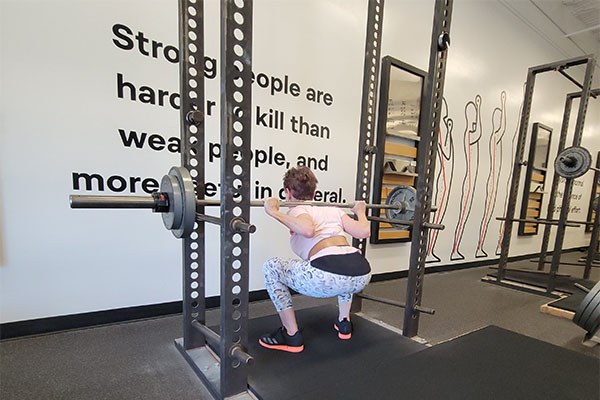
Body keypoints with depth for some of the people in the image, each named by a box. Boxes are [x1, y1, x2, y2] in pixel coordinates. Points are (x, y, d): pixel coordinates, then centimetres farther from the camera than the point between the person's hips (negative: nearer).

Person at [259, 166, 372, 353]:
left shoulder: (296, 211, 11)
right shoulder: (333, 209, 25)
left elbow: (308, 230, -13)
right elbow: (365, 232, 15)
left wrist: (274, 212, -1)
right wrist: (361, 211, 35)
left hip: (330, 276, -6)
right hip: (362, 276, 7)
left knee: (271, 268, 13)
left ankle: (292, 336, 18)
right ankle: (344, 323, 42)